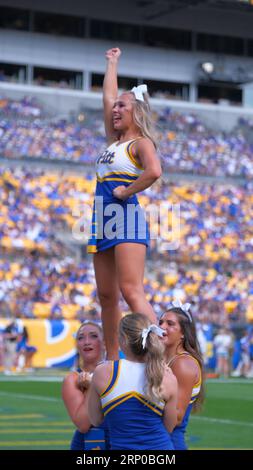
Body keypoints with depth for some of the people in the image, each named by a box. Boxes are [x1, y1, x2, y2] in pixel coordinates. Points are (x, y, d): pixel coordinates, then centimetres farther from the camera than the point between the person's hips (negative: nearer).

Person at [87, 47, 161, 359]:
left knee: (131, 291, -21)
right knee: (107, 297, 6)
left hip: (126, 218, -9)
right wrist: (112, 63, 38)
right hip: (103, 223, 9)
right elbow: (107, 97, 28)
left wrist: (126, 192, -15)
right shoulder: (115, 141, 21)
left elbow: (154, 171, -23)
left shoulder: (141, 143, -2)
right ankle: (112, 362, 9)